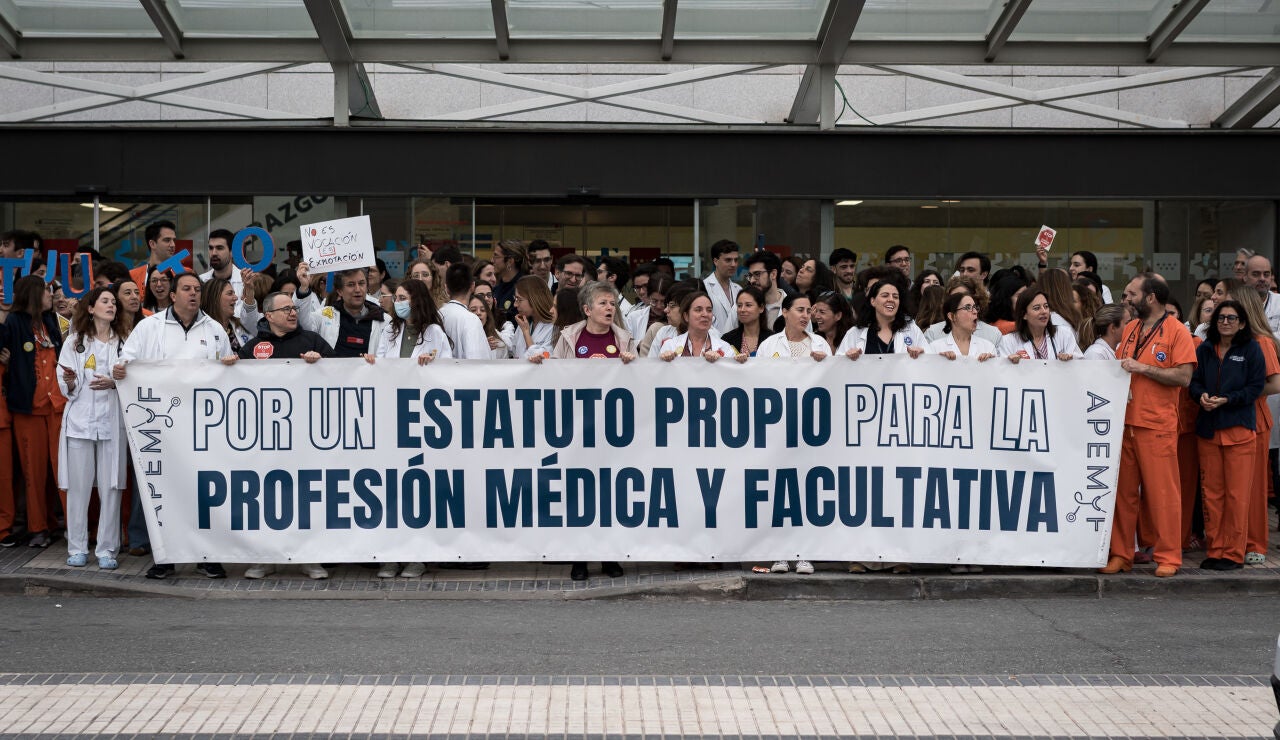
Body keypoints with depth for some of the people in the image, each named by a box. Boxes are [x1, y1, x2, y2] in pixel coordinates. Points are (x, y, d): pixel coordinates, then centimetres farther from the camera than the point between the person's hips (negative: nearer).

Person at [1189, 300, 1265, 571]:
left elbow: (1256, 387, -5)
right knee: (1211, 492, 6)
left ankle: (1234, 553, 2)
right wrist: (1201, 395, -11)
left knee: (1237, 494, -3)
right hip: (1208, 428, 4)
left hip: (1239, 428, -4)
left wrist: (1226, 400, -15)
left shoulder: (1251, 350, -1)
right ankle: (1214, 550, 13)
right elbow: (1193, 381, 10)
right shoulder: (1204, 350, 11)